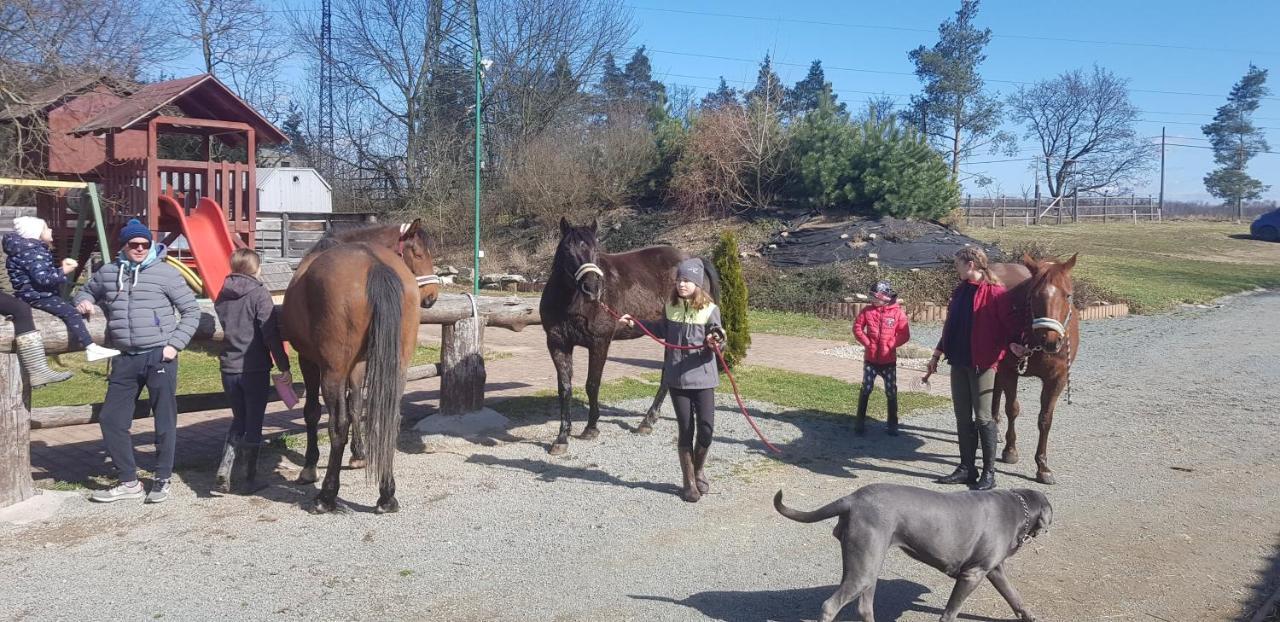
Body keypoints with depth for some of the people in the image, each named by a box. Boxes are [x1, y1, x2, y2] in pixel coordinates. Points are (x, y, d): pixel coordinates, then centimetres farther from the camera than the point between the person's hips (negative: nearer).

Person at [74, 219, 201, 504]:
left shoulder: (165, 272, -2)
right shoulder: (107, 273, 10)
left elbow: (191, 311, 1)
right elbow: (87, 290, 31)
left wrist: (175, 344, -7)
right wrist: (83, 301, 7)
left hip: (159, 357, -4)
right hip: (125, 359, 4)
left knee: (164, 422, 2)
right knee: (111, 420, 5)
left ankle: (162, 481, 17)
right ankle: (129, 482, 18)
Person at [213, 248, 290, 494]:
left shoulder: (223, 295, 7)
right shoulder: (259, 294, -11)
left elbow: (223, 327, 16)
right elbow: (271, 334, -16)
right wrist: (284, 366, -12)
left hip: (228, 367, 5)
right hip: (255, 368, -5)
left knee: (239, 419, 18)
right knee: (254, 422, 5)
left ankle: (225, 467, 0)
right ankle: (250, 478, 11)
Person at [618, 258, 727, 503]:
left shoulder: (709, 310, -9)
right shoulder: (671, 306, 3)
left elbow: (715, 341, -9)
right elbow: (662, 331, 21)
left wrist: (715, 341, -31)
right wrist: (636, 322, 16)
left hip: (702, 376, -2)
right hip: (676, 377, 2)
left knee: (706, 428, -2)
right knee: (686, 429, 6)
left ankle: (699, 471, 26)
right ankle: (689, 481, 18)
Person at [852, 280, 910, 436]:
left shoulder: (897, 313, -6)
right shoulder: (867, 311, -1)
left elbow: (905, 334, -5)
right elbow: (857, 328, 2)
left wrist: (890, 345, -12)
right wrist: (867, 343, -7)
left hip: (889, 360, -1)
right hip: (870, 359, 1)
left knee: (891, 392, 6)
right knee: (866, 389, 3)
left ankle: (893, 424, 17)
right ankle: (860, 421, 14)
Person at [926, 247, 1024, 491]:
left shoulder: (995, 292, -11)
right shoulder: (960, 291, 13)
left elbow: (1008, 322, -14)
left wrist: (1012, 342, -32)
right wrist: (938, 353, 20)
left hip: (982, 363, -7)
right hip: (958, 362, 8)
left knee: (983, 418, -1)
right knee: (962, 417, 10)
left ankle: (989, 473, 8)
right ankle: (967, 468, 19)